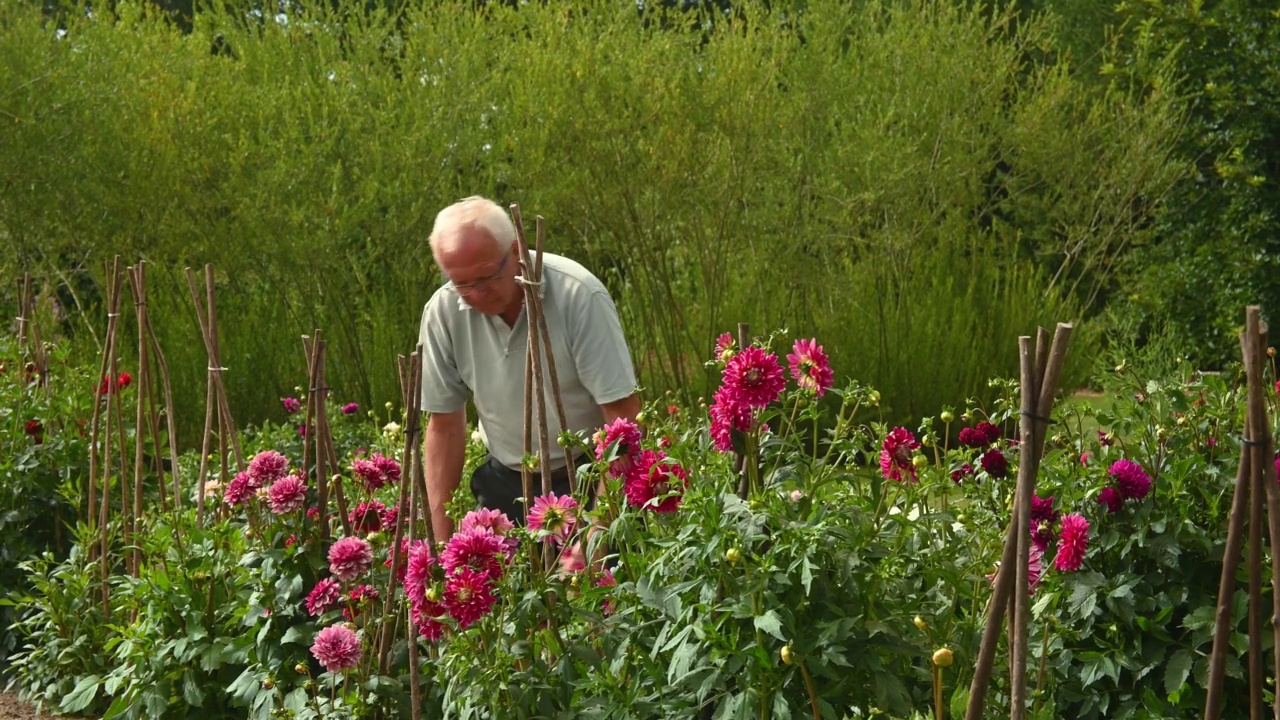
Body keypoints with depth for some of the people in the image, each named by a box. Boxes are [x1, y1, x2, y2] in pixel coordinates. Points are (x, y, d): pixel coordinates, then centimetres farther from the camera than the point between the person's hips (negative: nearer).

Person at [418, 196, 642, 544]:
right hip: (506, 481, 3)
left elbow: (623, 414, -19)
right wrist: (442, 538, -4)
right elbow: (444, 424, 0)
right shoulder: (442, 312, -10)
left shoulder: (578, 296, -22)